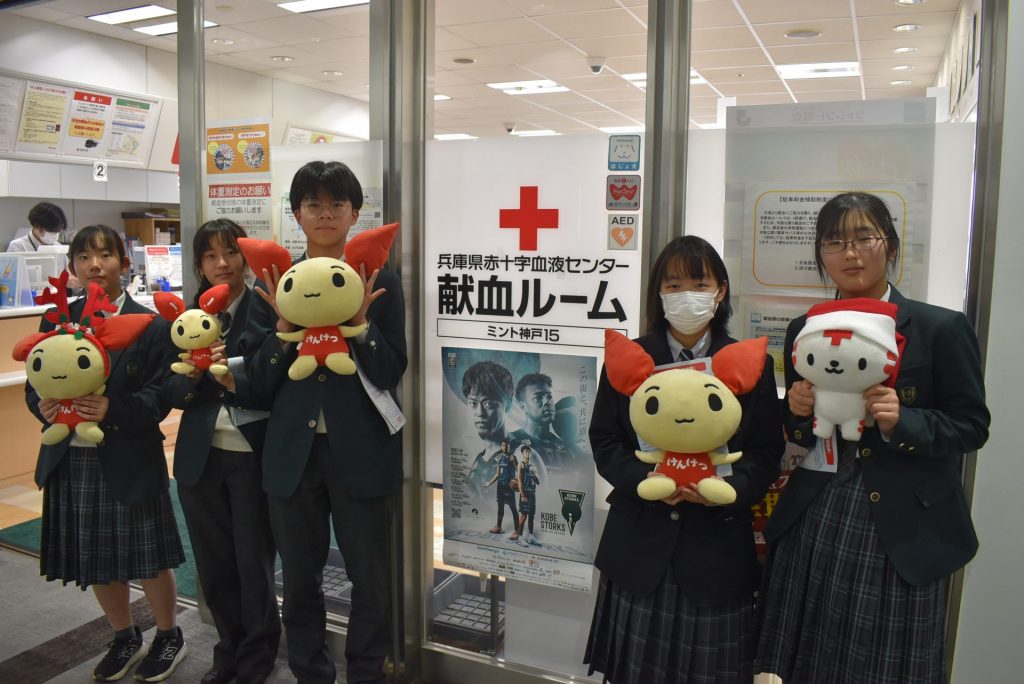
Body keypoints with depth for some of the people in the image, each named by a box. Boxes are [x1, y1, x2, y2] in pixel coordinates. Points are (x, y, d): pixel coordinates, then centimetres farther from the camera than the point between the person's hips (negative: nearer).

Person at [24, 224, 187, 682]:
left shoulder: (151, 325, -7)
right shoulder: (56, 321, 6)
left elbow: (160, 396, -11)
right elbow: (34, 385, 7)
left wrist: (112, 411, -27)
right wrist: (43, 405, -15)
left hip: (129, 461, -4)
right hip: (71, 460, 4)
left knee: (148, 558, 7)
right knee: (96, 561, 16)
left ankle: (169, 637, 32)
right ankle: (124, 639, 38)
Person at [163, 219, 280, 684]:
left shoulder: (266, 310, -8)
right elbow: (172, 393, 2)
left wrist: (231, 377, -27)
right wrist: (191, 375, -18)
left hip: (253, 455, -4)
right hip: (200, 457, 4)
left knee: (253, 561, 9)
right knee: (213, 562, 15)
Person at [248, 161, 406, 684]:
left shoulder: (380, 280, -3)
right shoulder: (278, 279, 4)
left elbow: (391, 373, -7)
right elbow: (263, 380, 2)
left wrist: (358, 321, -21)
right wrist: (286, 323, -14)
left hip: (359, 450, -2)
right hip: (293, 451, 3)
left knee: (370, 579, 10)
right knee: (299, 578, 16)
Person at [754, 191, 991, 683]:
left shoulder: (941, 328, -5)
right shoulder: (804, 331, 6)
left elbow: (972, 427, -3)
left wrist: (903, 421, -20)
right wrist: (797, 411, -8)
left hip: (902, 531, -3)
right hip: (814, 525, 3)